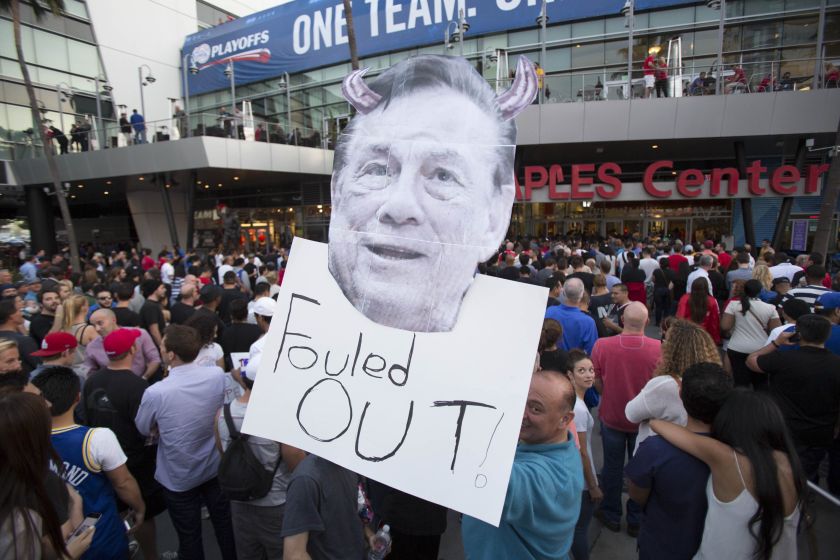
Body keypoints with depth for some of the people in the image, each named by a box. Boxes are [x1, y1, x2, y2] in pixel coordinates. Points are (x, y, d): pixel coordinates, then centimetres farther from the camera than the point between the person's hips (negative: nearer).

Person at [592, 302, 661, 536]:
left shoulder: (601, 345, -23)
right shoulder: (659, 348, -22)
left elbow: (597, 382, -10)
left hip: (611, 416, 0)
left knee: (612, 467, 18)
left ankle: (611, 515, 36)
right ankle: (636, 520, 35)